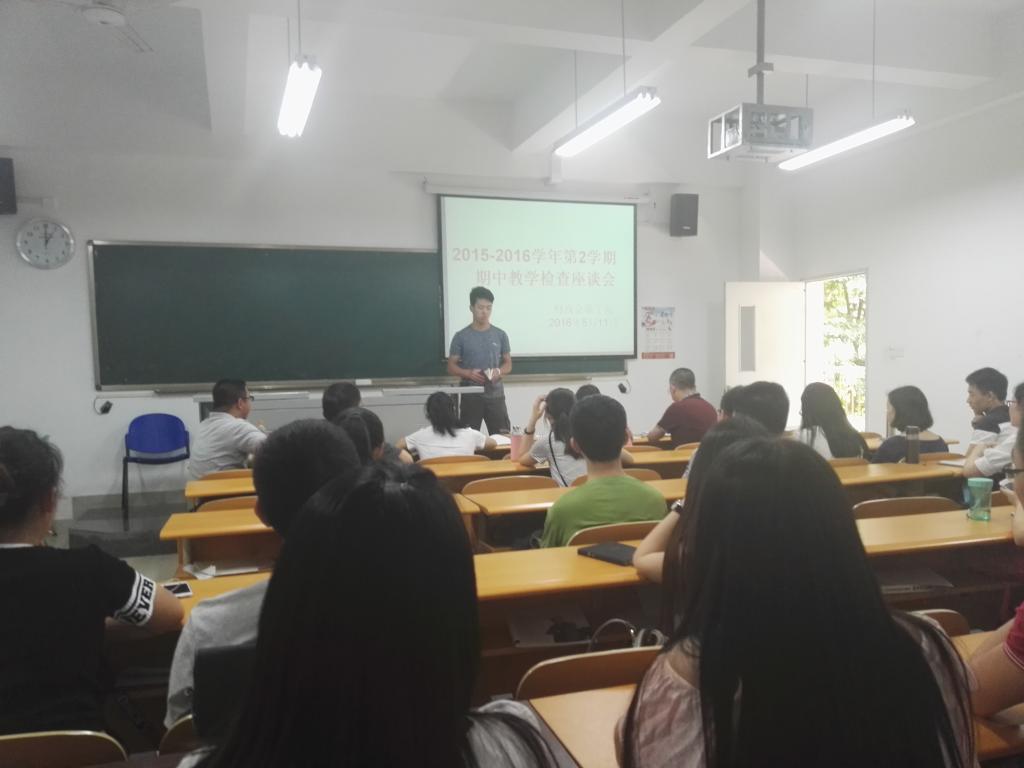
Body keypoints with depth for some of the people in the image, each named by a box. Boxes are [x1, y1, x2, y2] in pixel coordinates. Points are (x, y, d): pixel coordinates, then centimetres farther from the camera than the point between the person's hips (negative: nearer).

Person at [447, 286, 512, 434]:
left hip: (495, 395, 2)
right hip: (470, 396, -2)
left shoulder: (500, 335, 5)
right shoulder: (461, 337, -1)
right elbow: (451, 367, 1)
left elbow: (508, 364, 10)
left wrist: (498, 372, -13)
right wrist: (469, 373, -18)